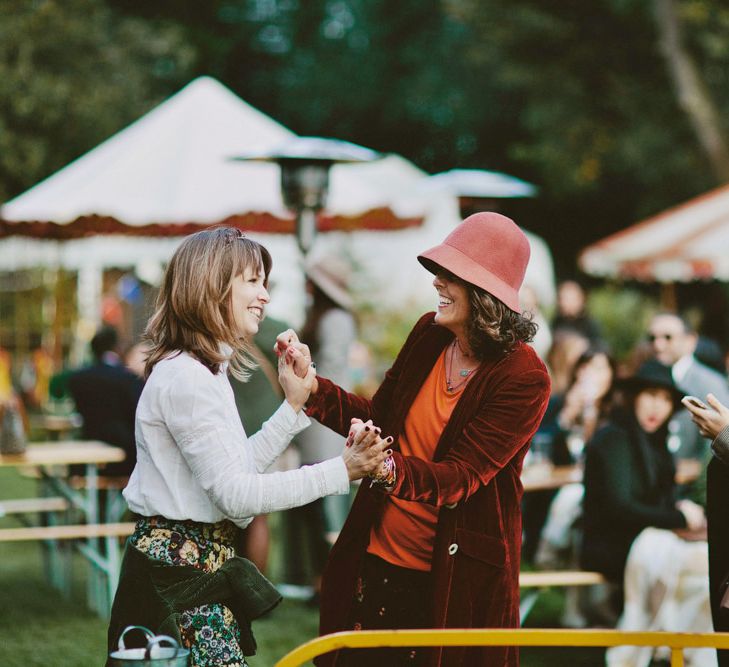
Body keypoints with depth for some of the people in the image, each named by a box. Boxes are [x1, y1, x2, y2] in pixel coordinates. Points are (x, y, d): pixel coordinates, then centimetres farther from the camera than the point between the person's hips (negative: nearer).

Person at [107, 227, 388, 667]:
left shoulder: (207, 371, 15)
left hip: (204, 561, 10)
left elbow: (236, 466, 12)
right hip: (181, 567, -10)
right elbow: (235, 494, -20)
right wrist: (340, 471, -21)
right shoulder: (184, 377, -17)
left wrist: (293, 406, 12)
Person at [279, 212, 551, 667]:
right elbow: (379, 419, 12)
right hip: (377, 560, 6)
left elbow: (460, 477, -23)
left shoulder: (524, 380, -18)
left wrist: (390, 470, -41)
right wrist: (311, 385, -2)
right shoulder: (429, 335, 0)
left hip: (454, 575, -6)